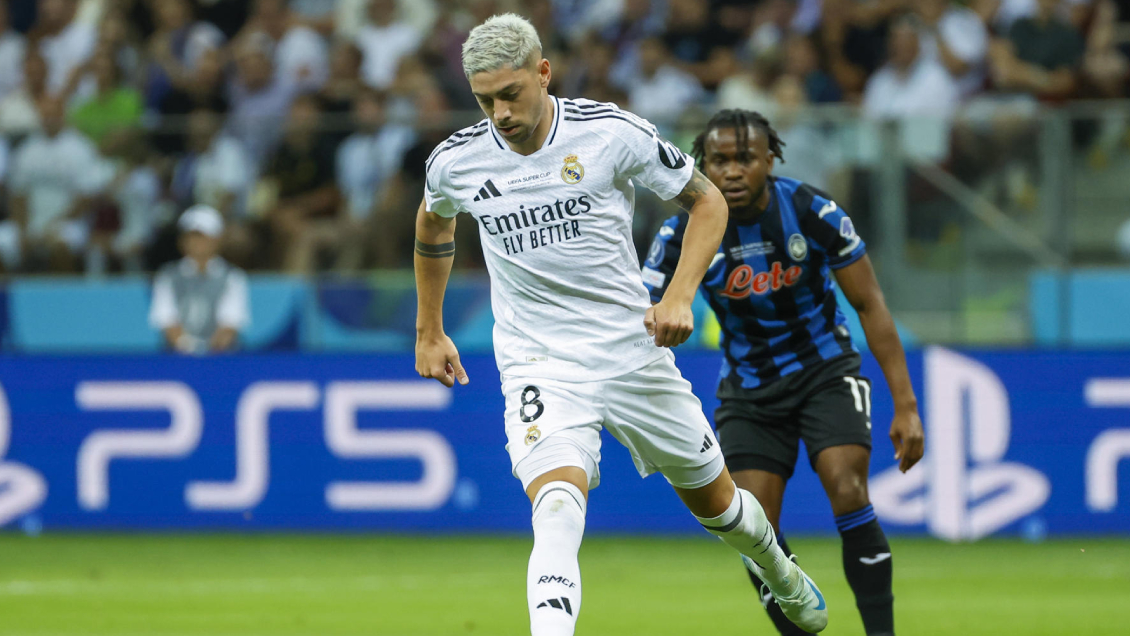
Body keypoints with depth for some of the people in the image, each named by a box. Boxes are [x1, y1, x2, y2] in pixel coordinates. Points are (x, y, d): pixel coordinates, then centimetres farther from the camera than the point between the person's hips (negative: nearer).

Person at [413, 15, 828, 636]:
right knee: (557, 507, -28)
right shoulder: (456, 162, -6)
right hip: (539, 368, -1)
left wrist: (679, 296, -14)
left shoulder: (612, 132, -13)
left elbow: (707, 201, -1)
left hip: (634, 350, 1)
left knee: (711, 498, 19)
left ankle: (780, 574, 52)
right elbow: (433, 225, 19)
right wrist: (429, 331, 24)